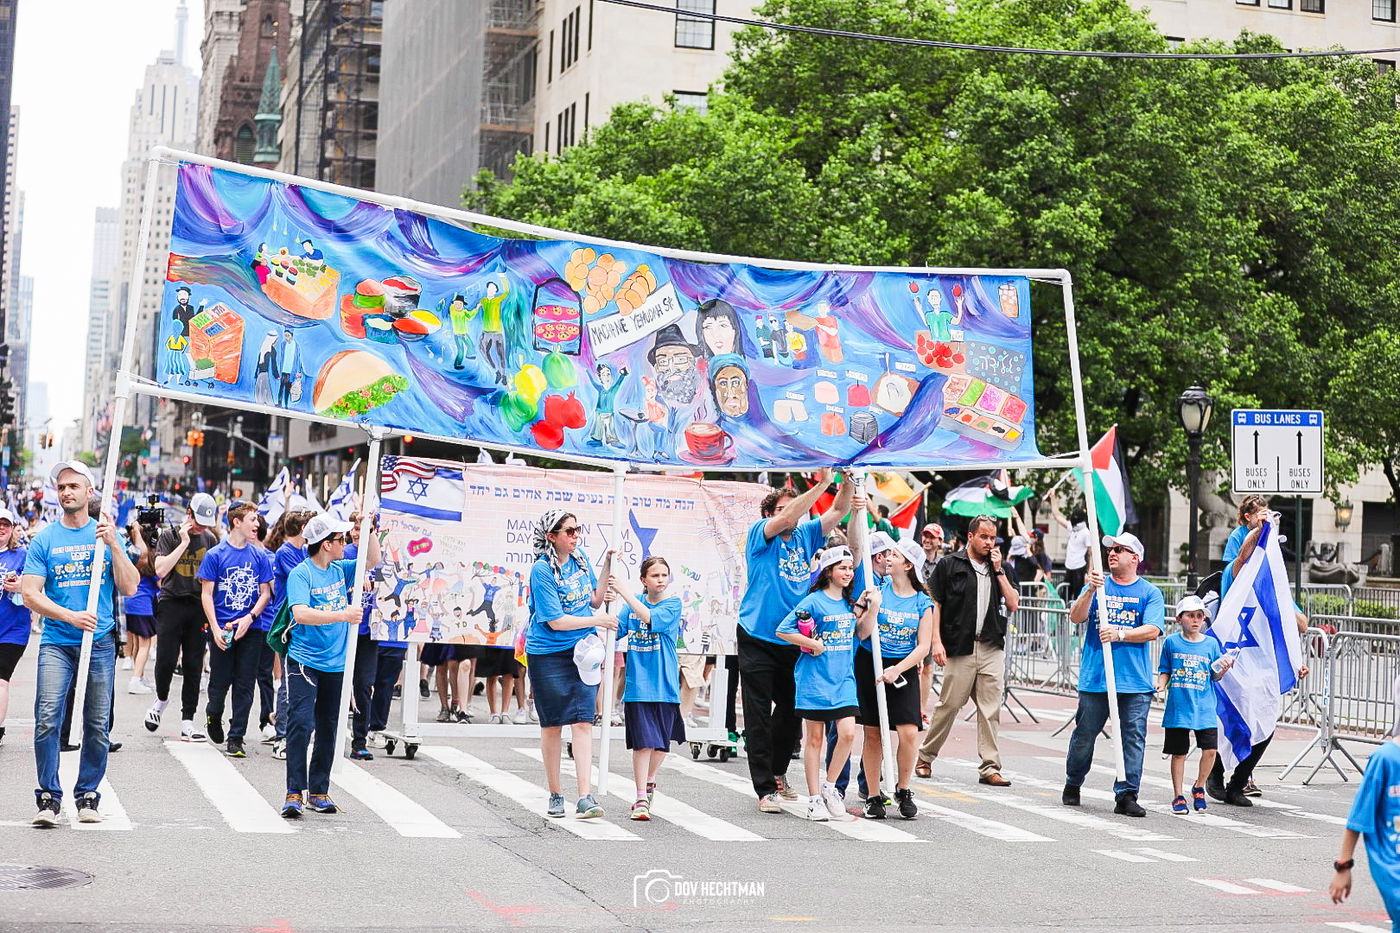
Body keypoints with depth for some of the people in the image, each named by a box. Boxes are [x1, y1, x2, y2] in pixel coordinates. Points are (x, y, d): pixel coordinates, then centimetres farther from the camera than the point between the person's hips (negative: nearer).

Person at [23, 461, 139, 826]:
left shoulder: (107, 534, 8)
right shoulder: (44, 540, 4)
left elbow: (129, 588, 2)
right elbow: (31, 593, -2)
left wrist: (113, 544, -9)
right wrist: (71, 616, -16)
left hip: (100, 642, 1)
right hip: (56, 642, -1)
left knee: (97, 725, 4)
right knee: (47, 719, -12)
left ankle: (87, 796, 16)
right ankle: (48, 797, -3)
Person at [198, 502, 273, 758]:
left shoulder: (259, 556, 5)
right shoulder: (215, 555, -3)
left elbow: (265, 593, 8)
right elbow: (206, 594, -3)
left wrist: (249, 618, -9)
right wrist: (215, 628, -12)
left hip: (250, 630, 2)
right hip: (222, 630, -2)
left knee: (244, 686, 1)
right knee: (220, 682, 6)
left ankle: (236, 739, 7)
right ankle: (213, 715, 37)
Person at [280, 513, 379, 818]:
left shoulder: (340, 570, 8)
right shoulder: (301, 574, -12)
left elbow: (373, 559, 18)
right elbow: (301, 614, -25)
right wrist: (342, 615, -28)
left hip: (335, 664, 6)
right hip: (304, 662, -6)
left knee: (328, 729, 10)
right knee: (301, 722, -14)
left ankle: (319, 791, 19)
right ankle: (294, 792, -10)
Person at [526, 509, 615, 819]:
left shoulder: (580, 559, 6)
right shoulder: (542, 570, -14)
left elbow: (595, 599, 13)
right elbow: (556, 621, -16)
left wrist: (608, 565, 4)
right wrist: (597, 621, -8)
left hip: (582, 653, 4)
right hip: (548, 655, -4)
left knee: (582, 721, -7)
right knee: (552, 724, 7)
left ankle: (585, 797, -12)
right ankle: (555, 794, 20)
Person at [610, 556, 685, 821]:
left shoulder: (673, 603, -3)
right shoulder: (633, 603, 6)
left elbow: (650, 618, -21)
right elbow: (616, 631, 0)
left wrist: (624, 592, -23)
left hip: (664, 684, 0)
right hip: (638, 683, 0)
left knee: (661, 740, 11)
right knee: (643, 741, -7)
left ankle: (650, 782, 37)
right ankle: (642, 799, -6)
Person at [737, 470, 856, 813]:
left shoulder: (805, 535, 8)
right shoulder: (760, 534, -6)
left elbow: (838, 512, 2)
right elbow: (787, 519, -24)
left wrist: (848, 482, -16)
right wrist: (822, 483, -28)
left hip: (794, 641, 6)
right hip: (758, 639, -6)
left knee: (790, 709, 16)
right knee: (759, 716, -3)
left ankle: (777, 772, 36)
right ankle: (766, 789, 0)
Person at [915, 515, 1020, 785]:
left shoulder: (1002, 568, 14)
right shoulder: (949, 565, 3)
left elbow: (1013, 605, 4)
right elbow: (935, 605, 2)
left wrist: (999, 571, 0)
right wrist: (936, 641, -6)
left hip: (992, 648, 3)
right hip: (959, 648, -3)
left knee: (991, 709, 0)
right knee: (949, 705, 0)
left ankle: (989, 767, 3)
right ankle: (925, 756, 15)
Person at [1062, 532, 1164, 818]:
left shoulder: (1149, 592, 5)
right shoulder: (1098, 585, 10)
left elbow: (1153, 630, -6)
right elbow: (1076, 617, -3)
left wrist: (1119, 634, -18)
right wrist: (1091, 591, -19)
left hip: (1135, 683, -1)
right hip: (1094, 678, 1)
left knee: (1133, 738, -4)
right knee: (1084, 736, 8)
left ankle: (1126, 795, 0)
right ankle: (1072, 785, 27)